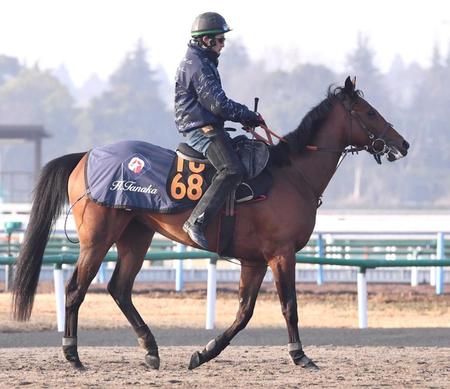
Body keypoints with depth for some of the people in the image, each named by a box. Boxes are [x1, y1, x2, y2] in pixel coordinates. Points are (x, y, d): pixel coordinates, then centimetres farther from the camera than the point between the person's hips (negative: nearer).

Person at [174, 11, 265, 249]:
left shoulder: (204, 63, 21)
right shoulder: (198, 65, -14)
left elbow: (216, 103, 24)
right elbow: (219, 104, -20)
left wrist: (243, 117, 11)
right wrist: (250, 117, -9)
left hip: (204, 129, 11)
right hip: (201, 130, -11)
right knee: (232, 170, -28)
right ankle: (197, 222, -35)